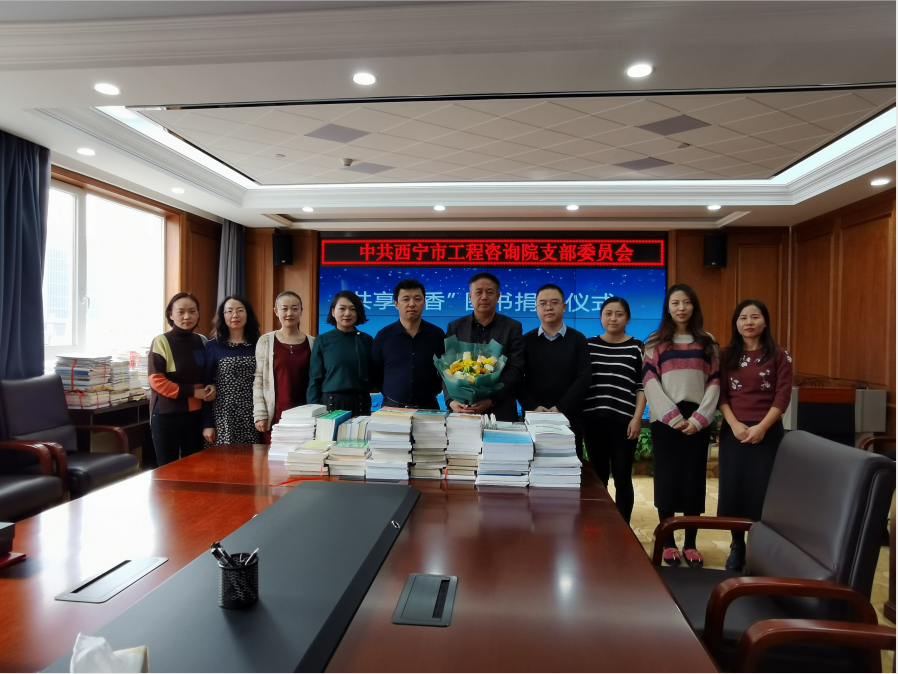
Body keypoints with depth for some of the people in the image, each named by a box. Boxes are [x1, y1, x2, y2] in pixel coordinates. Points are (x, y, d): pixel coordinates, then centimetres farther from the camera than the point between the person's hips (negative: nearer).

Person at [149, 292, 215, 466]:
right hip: (167, 415, -5)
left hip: (196, 414, 5)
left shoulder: (202, 342, 8)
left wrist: (211, 387, -5)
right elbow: (156, 380, -14)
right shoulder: (161, 342, -7)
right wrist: (191, 391, -18)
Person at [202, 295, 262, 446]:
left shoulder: (258, 345, 6)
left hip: (252, 418, 2)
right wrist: (207, 424, -2)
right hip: (224, 418, -1)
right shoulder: (213, 346, 2)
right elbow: (206, 386, 2)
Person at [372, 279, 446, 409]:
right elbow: (375, 374, 7)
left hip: (428, 408, 0)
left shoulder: (437, 335, 1)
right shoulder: (383, 336, 0)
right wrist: (392, 394, 4)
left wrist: (434, 390, 0)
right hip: (392, 408, 0)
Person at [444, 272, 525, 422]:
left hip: (500, 412, -1)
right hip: (462, 409, 1)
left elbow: (516, 370, -3)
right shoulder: (455, 327, 9)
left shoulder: (512, 327, 4)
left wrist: (492, 400, -15)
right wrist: (451, 400, -12)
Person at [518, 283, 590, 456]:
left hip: (569, 418, -1)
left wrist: (561, 408, -15)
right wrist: (533, 407, -14)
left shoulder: (577, 339, 3)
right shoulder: (526, 340, 6)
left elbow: (583, 379, -5)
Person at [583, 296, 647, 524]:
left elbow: (642, 386, 0)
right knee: (597, 476, 8)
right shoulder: (589, 345, 7)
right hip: (594, 420, 2)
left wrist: (637, 418, -8)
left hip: (624, 420, -2)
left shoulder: (637, 348, 1)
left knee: (622, 477, 3)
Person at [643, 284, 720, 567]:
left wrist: (699, 418, -8)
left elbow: (714, 383, 4)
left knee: (694, 479, 4)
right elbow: (650, 382, -4)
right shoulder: (656, 341, 4)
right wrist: (673, 417, -13)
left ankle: (690, 544, 15)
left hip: (697, 421, 2)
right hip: (665, 420, -2)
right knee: (667, 478, 1)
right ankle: (668, 542, 13)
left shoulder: (707, 342, 10)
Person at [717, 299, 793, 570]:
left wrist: (761, 427, -16)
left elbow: (782, 397, -6)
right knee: (732, 489, 5)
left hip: (768, 433, -2)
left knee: (762, 492, 1)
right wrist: (735, 424, -13)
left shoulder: (779, 356, 0)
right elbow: (721, 395, 1)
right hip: (733, 431, 2)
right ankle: (737, 546, 19)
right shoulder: (727, 356, 6)